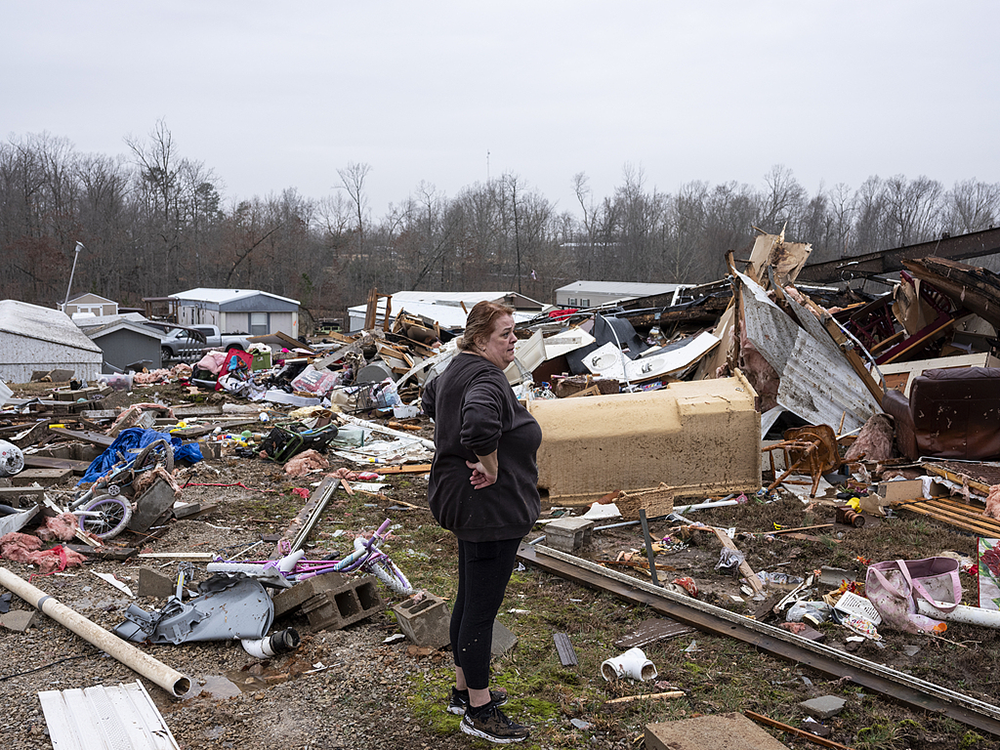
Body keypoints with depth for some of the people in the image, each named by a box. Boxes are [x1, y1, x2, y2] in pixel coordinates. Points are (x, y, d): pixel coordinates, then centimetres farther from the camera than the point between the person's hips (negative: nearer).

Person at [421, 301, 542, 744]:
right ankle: (478, 711, 12)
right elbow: (479, 421, -44)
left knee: (470, 600, 20)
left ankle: (464, 690, 35)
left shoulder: (458, 370, 10)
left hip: (465, 503, 11)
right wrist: (490, 467, -28)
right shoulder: (486, 379, -22)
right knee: (482, 608, 0)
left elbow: (430, 400, 31)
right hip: (489, 510, -11)